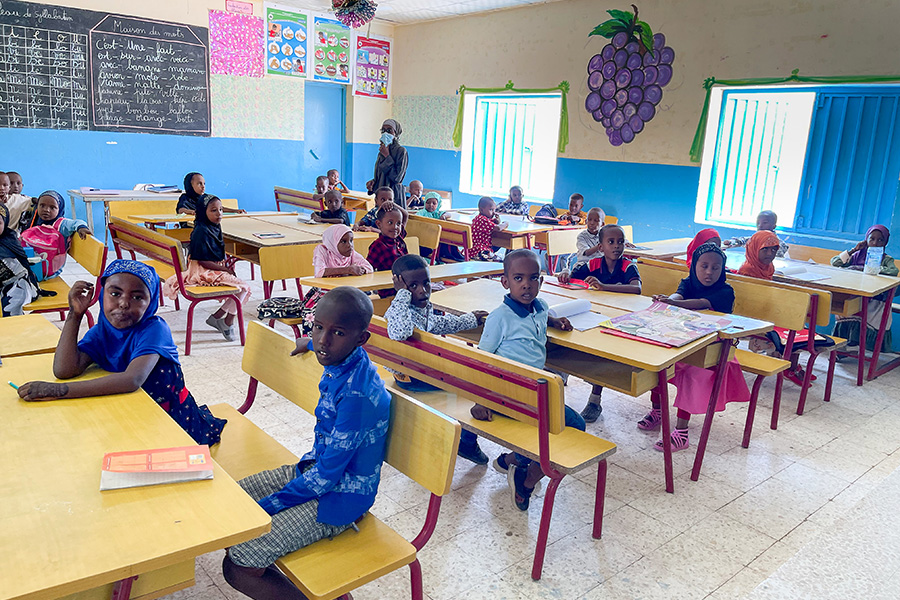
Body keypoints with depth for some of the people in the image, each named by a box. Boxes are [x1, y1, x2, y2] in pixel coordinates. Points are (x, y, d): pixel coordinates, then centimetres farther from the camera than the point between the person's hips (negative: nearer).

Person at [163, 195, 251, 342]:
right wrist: (225, 269, -18)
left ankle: (216, 317, 11)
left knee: (243, 288, 8)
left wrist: (227, 264, 1)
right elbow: (203, 261, -21)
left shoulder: (215, 228, 8)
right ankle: (227, 323, -1)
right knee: (243, 287, -16)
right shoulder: (201, 232, -20)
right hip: (203, 272, -10)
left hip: (217, 268, 10)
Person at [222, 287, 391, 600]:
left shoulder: (357, 394, -31)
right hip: (315, 466, 9)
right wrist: (307, 342, 39)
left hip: (339, 495, -9)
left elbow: (327, 475, -24)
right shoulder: (340, 358, -7)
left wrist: (266, 507, -15)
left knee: (238, 567, -12)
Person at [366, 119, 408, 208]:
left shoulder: (401, 150, -8)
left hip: (394, 195, -7)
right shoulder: (381, 151, 15)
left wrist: (387, 156, -13)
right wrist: (373, 181, 2)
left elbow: (396, 178, -17)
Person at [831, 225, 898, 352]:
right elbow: (834, 263, 4)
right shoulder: (857, 255, 15)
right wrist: (854, 250, 1)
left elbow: (893, 271, -15)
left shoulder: (886, 259, 8)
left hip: (875, 300, -2)